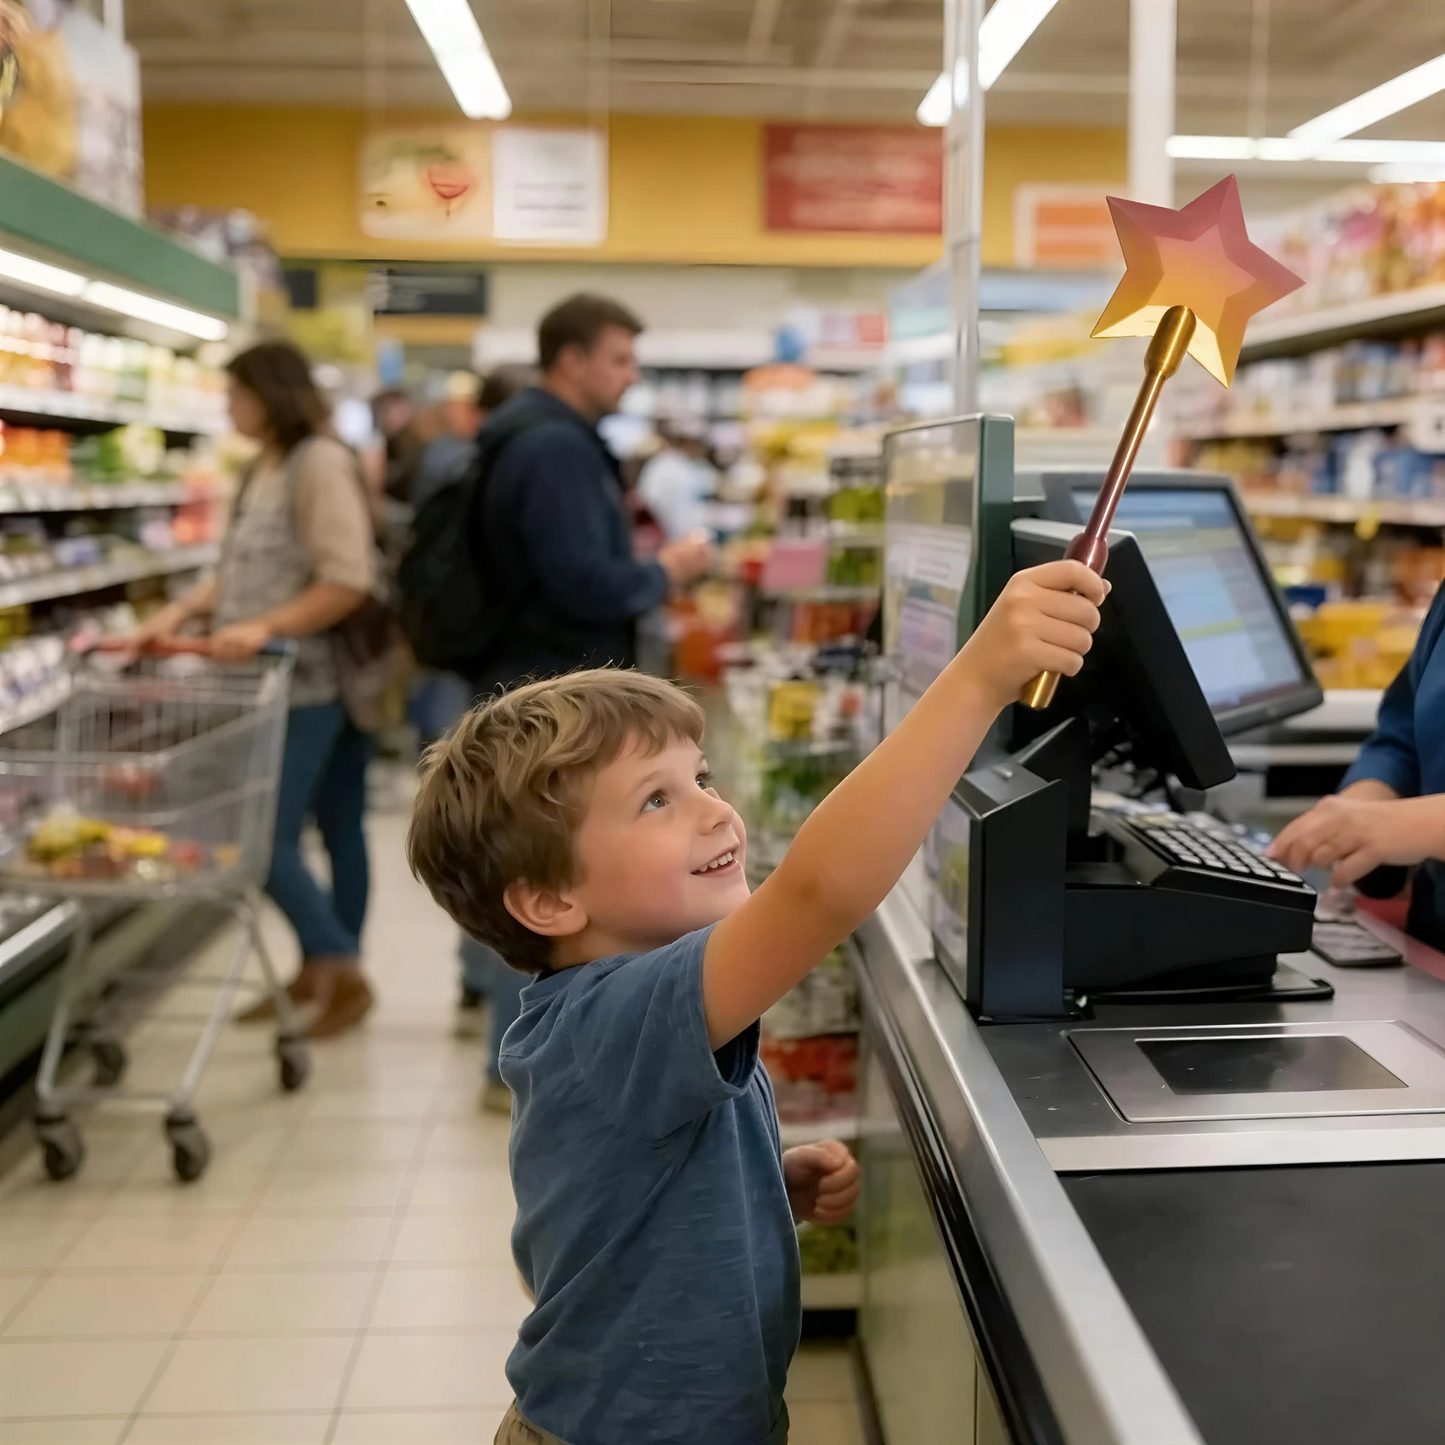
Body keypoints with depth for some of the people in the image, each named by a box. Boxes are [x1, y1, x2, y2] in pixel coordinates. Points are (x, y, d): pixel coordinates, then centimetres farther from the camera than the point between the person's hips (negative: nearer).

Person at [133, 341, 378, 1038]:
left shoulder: (321, 463, -14)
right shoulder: (261, 468, 13)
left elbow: (348, 583, -21)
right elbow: (239, 571, 17)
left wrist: (264, 628, -24)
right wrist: (181, 611, 3)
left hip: (308, 685, -8)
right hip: (276, 682, 8)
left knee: (267, 839, -7)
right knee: (335, 828, 15)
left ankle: (343, 970, 7)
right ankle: (321, 970, 25)